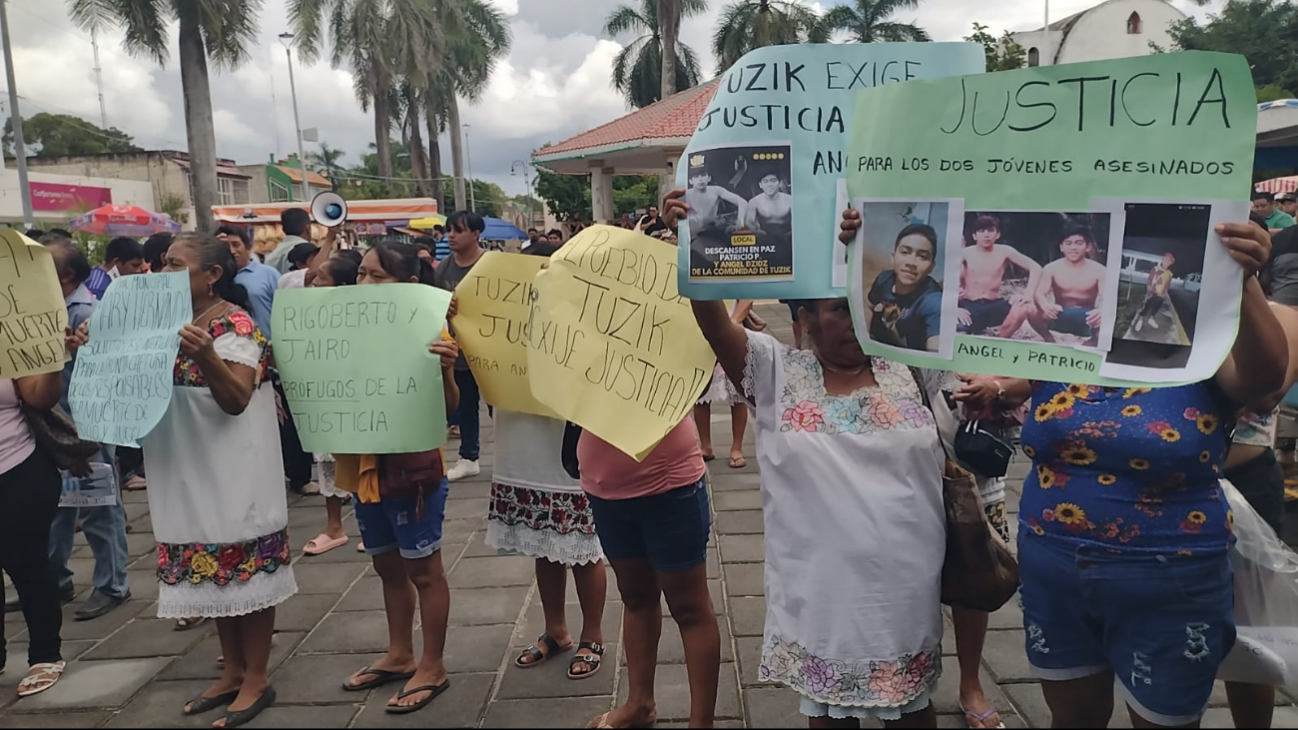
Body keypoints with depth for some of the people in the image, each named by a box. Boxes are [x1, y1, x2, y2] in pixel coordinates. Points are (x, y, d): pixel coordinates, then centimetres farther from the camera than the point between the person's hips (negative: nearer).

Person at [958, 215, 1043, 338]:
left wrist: (1028, 294, -14)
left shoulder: (1004, 251, 1)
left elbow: (1035, 268, 2)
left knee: (1025, 308, -28)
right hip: (969, 307, -3)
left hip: (994, 306, 3)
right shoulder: (965, 253, -4)